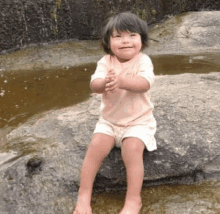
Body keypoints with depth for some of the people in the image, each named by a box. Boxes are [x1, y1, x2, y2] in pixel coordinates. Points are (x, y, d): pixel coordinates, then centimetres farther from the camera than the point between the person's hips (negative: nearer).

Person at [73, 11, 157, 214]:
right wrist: (106, 83, -42)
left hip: (138, 121, -2)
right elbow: (94, 84, -18)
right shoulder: (106, 62, -4)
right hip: (109, 121, 3)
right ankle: (84, 194, -2)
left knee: (132, 149, -27)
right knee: (95, 146, -17)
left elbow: (145, 83, -29)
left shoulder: (143, 60, -10)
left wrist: (122, 81, -47)